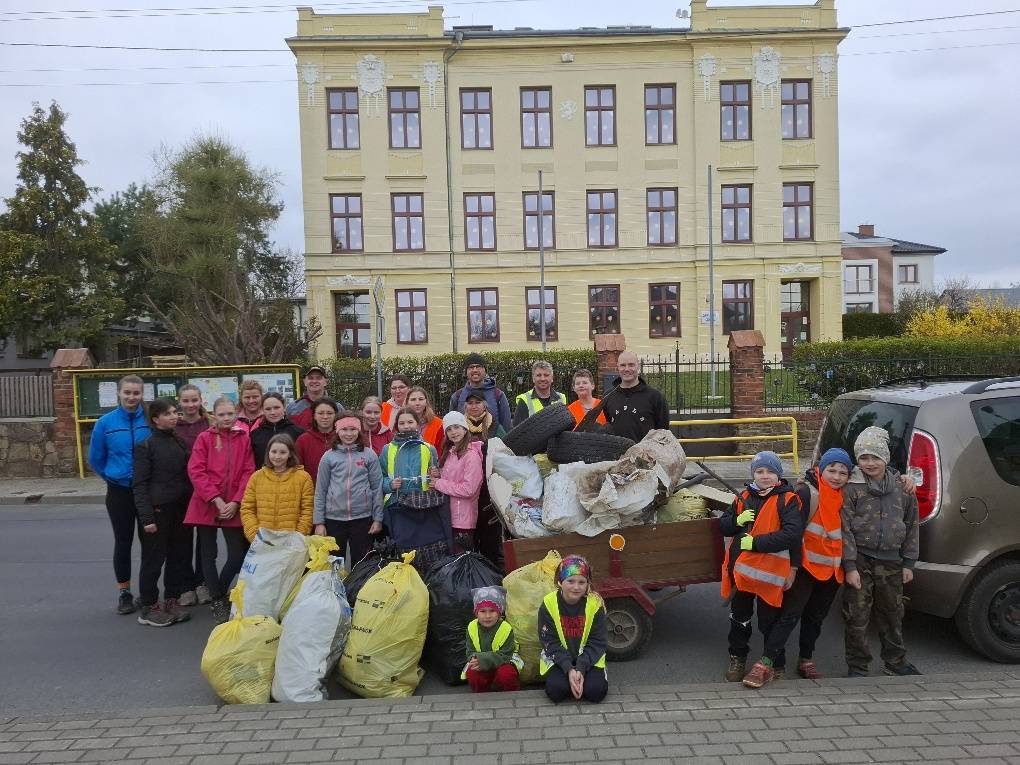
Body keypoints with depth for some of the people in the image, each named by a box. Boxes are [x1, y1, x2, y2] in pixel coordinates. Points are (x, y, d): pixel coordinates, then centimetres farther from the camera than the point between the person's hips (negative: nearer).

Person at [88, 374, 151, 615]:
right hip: (119, 492, 1)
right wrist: (114, 476, 10)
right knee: (123, 542, 9)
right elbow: (96, 459, 7)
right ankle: (124, 593, 22)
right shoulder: (106, 423, -5)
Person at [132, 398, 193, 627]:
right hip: (158, 510, -6)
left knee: (179, 556, 10)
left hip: (181, 509, 6)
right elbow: (140, 484, -9)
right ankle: (148, 608, 14)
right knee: (154, 559, 3)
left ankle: (171, 602, 23)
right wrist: (146, 517, -15)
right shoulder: (146, 445, -6)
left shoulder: (179, 441, 10)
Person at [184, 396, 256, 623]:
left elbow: (248, 472, 0)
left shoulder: (244, 439, 4)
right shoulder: (204, 438, 0)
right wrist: (216, 499, -13)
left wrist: (235, 502, -10)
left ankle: (219, 593, 24)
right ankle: (217, 601, 20)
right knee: (209, 554, 7)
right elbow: (196, 472, -7)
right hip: (206, 506, -1)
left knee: (238, 556, 0)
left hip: (233, 508, 1)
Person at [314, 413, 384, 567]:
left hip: (363, 518, -1)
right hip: (334, 519, 1)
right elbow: (320, 490, 5)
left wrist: (378, 518, -1)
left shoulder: (369, 455, 2)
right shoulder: (328, 457, 3)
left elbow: (377, 488, 3)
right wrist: (319, 521, 1)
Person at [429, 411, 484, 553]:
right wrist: (438, 475, 1)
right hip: (449, 516, 9)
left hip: (463, 520, -8)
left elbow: (468, 489, -20)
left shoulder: (471, 455, -15)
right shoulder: (450, 452, 12)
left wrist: (439, 484, -13)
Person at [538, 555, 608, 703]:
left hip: (588, 658, 1)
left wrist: (581, 669, -24)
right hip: (558, 658, 0)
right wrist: (569, 669, -25)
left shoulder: (595, 604, -14)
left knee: (596, 691, -23)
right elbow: (550, 643, -12)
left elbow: (597, 642, -11)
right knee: (556, 690, -26)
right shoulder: (548, 604, -15)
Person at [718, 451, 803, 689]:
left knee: (769, 621, 4)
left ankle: (768, 663, 20)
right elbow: (723, 526, 14)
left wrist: (755, 542, -21)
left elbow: (792, 534, -20)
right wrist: (738, 520, -8)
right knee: (739, 618, 19)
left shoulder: (787, 499, -8)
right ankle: (737, 658, 37)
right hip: (740, 569, 6)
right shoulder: (743, 498, 9)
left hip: (769, 571, -6)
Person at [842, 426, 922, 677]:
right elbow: (845, 529, -9)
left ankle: (894, 661, 34)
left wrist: (908, 563, 7)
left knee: (892, 614, 16)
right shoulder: (852, 488, -6)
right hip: (860, 560, -3)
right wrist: (850, 566, -13)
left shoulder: (902, 487, 5)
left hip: (891, 562, 3)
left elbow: (911, 526, 10)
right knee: (857, 616, 2)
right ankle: (857, 666, 16)